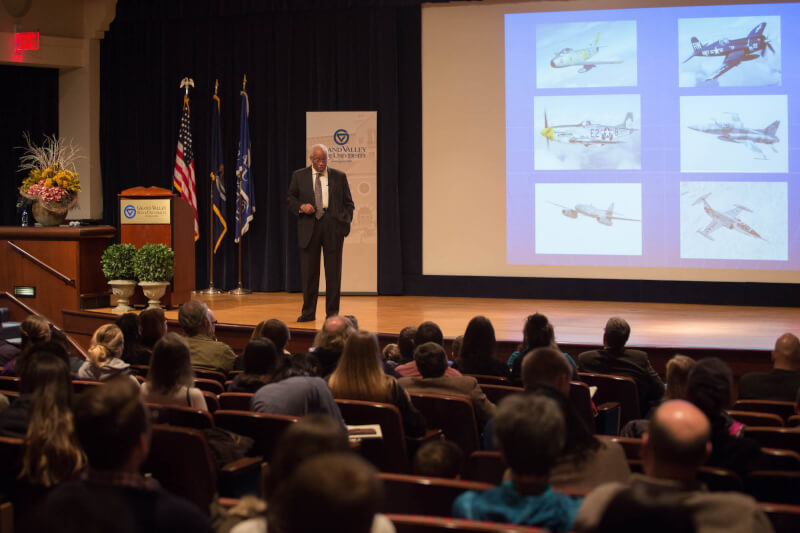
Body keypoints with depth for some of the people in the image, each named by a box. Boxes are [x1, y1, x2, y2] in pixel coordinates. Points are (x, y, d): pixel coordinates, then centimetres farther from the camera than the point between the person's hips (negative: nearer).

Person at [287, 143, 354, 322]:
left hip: (333, 226, 0)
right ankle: (308, 312, 10)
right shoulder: (299, 176, 9)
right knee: (309, 271, 1)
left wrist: (345, 222, -3)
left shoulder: (339, 177, 8)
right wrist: (301, 206, -8)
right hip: (309, 227, 0)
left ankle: (332, 313, 8)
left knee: (333, 271, 1)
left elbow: (348, 203, 11)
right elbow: (290, 198, 12)